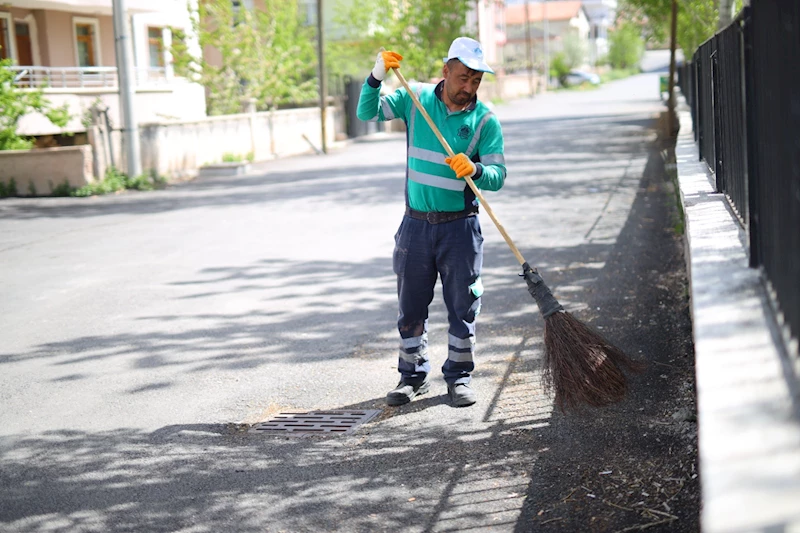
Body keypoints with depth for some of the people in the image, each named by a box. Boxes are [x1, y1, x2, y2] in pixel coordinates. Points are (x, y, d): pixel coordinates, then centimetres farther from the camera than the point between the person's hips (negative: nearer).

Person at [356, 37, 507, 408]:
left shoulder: (485, 120, -5)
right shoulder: (416, 99, 0)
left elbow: (497, 176, -7)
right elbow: (368, 113, -3)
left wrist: (475, 169, -29)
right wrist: (377, 77, -18)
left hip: (460, 227, -1)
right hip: (416, 224, 2)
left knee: (462, 305, 5)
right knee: (411, 304, 9)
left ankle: (459, 375, 20)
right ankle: (413, 374, 23)